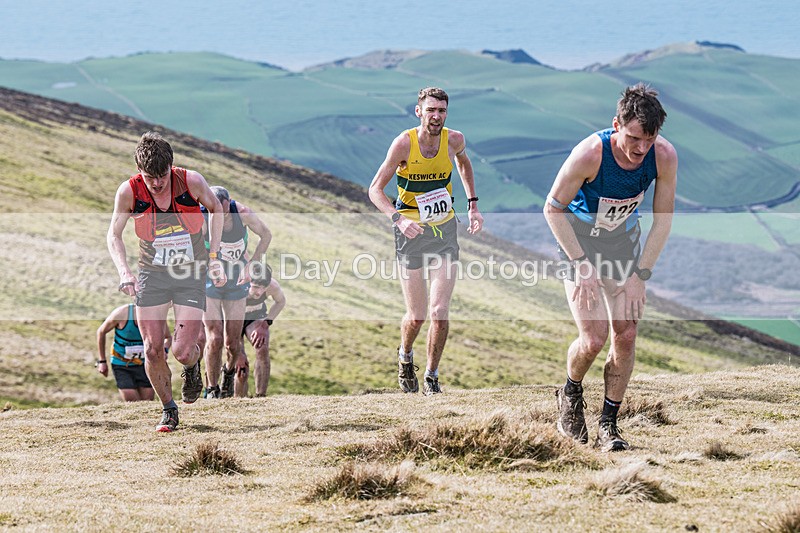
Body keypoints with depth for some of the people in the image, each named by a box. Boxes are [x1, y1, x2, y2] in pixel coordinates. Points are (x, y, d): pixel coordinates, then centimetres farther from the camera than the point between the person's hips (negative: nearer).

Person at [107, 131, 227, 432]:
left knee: (182, 352, -11)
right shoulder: (129, 192, -14)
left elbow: (216, 209, 6)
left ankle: (192, 366, 27)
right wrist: (124, 271, -16)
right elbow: (114, 235, 1)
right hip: (151, 275, 1)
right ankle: (168, 410, 19)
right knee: (152, 351, -4)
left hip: (191, 275, -1)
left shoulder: (191, 182, -16)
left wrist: (214, 256, 0)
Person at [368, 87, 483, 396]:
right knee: (416, 316, 1)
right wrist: (399, 219, -30)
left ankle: (432, 377, 10)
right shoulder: (404, 143, -15)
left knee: (440, 312, -9)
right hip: (412, 231, -2)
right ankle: (405, 356, 34)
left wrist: (472, 205, 16)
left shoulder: (454, 140, -5)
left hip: (445, 230, 2)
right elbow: (375, 190, -14)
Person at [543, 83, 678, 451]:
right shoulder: (589, 154, -33)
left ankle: (608, 424, 9)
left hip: (624, 242, 3)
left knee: (626, 335, -5)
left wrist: (640, 275, -14)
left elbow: (663, 219, -9)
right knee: (594, 339, -14)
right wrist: (581, 264, -22)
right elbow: (553, 208, -18)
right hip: (580, 241, -3)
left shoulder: (664, 156, -22)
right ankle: (571, 394, 17)